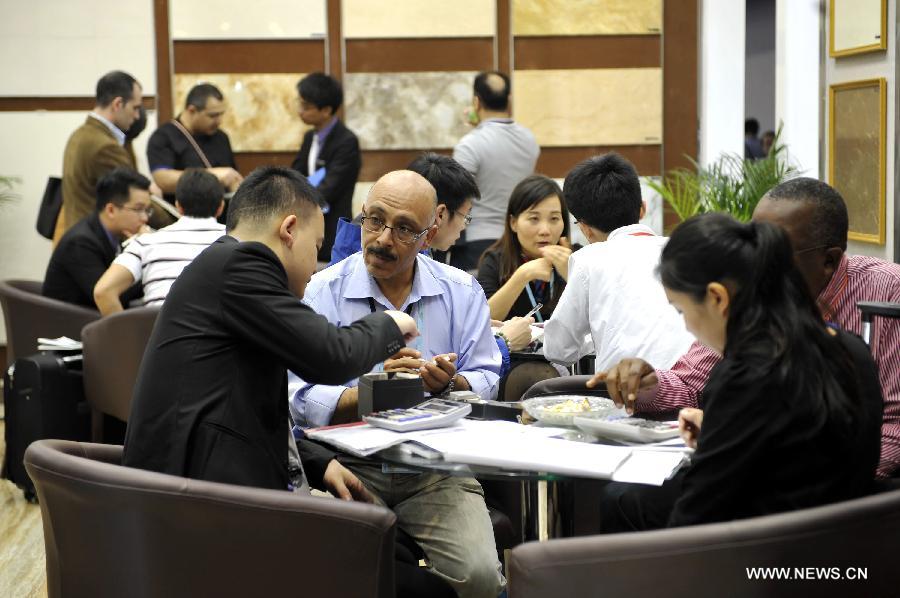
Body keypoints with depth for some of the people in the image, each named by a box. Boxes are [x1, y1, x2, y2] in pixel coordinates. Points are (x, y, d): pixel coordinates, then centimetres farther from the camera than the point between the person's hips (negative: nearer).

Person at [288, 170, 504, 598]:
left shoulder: (462, 293, 7)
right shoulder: (323, 292, -2)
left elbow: (486, 383, 3)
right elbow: (302, 400, -9)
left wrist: (450, 384, -18)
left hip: (436, 466, 2)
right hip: (350, 465, -1)